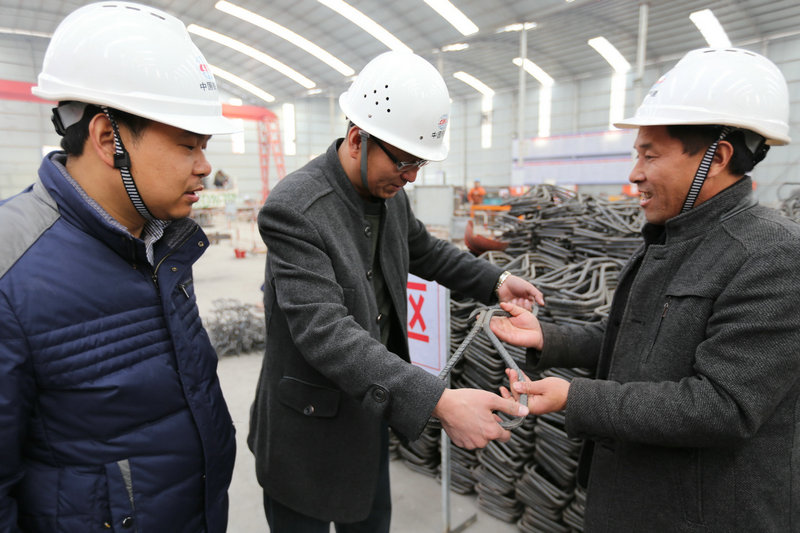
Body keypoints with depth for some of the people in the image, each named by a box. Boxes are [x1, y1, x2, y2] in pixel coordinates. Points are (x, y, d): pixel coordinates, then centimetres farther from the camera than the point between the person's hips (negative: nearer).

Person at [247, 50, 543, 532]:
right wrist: (439, 401, -40)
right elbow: (325, 332, -34)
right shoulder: (294, 209, -27)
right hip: (311, 430, -6)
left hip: (372, 410, 7)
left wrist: (495, 281, 4)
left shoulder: (391, 194, -2)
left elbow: (423, 249, 16)